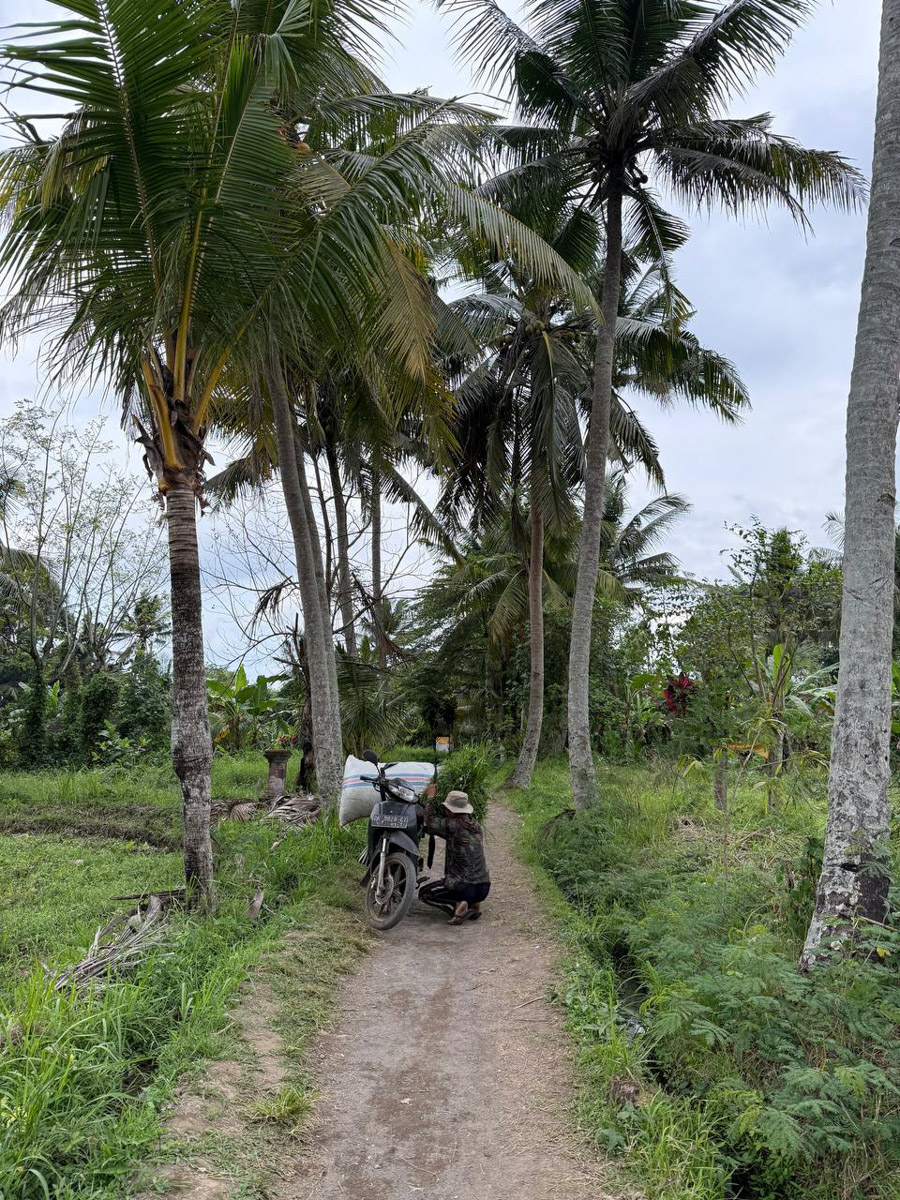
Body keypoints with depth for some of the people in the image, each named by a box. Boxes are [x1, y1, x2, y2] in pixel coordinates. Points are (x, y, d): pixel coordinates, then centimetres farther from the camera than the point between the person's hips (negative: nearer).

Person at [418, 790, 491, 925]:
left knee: (424, 892, 14)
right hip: (484, 887, 7)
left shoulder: (453, 826, -12)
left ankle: (456, 906, -10)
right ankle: (474, 904, 13)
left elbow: (431, 822, 2)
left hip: (465, 887, -7)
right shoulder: (475, 825, 10)